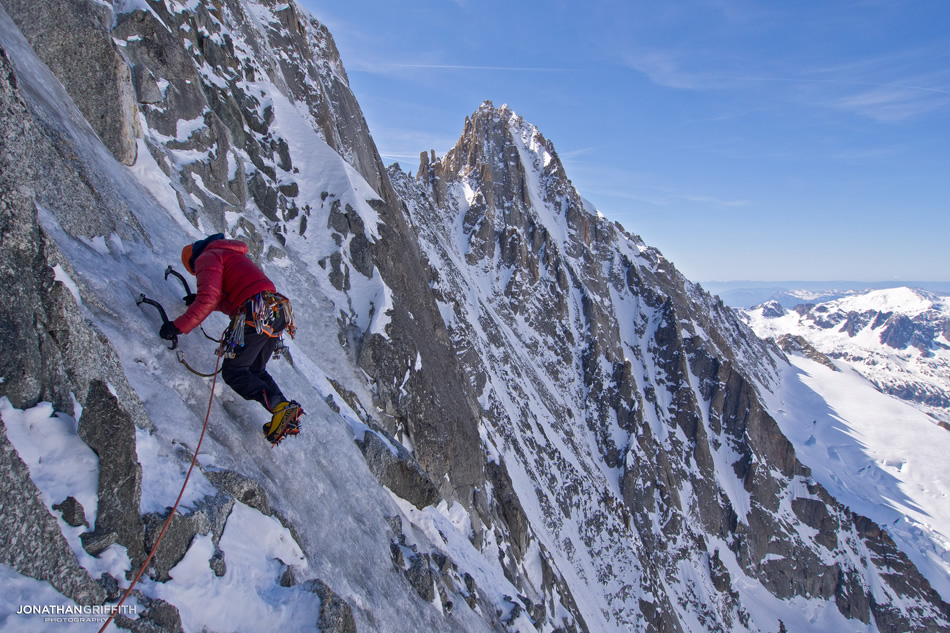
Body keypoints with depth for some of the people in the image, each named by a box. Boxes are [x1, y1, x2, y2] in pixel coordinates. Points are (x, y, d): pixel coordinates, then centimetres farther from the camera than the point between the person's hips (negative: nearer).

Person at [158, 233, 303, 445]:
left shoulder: (207, 257, 7)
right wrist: (199, 300, 52)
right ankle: (286, 410, -1)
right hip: (277, 311, 9)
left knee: (233, 372, 0)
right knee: (256, 371, 18)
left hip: (255, 315, -9)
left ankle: (281, 408, -22)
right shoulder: (235, 256, 34)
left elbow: (209, 299, -8)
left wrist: (178, 326, -2)